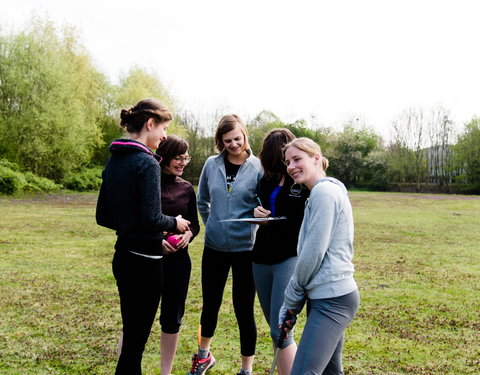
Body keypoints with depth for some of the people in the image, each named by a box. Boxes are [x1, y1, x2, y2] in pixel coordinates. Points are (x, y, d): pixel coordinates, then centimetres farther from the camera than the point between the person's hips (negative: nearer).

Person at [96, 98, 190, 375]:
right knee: (135, 341, 3)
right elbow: (152, 219, -22)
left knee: (132, 334, 21)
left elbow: (103, 217, 12)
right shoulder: (147, 163, -16)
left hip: (123, 256, 9)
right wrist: (174, 223, -3)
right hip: (144, 260, -8)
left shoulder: (114, 162, 9)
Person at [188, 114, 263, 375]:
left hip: (245, 249, -3)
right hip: (214, 248, 3)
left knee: (244, 311, 4)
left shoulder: (257, 168, -8)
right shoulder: (212, 164, 1)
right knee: (210, 305, 18)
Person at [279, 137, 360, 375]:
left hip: (331, 299, -10)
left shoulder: (324, 191, -13)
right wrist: (292, 304, 16)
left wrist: (291, 300, -4)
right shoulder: (329, 190, 18)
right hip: (333, 295, 10)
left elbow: (313, 253, -17)